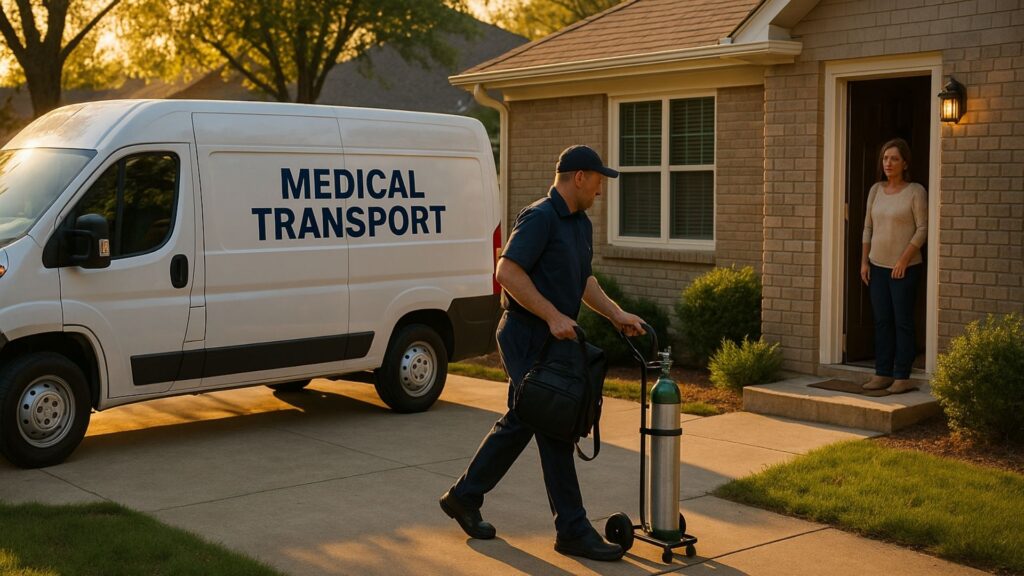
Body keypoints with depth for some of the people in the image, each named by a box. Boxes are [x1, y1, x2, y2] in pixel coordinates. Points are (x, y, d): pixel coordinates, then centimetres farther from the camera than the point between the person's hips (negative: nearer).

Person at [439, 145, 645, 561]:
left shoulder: (581, 224, 14)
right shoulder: (539, 217, -16)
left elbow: (583, 281, 22)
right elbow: (507, 271, -24)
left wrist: (616, 314, 10)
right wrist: (553, 316, -25)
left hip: (552, 338, 10)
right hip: (528, 336, -10)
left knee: (519, 423, 16)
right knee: (555, 429, -6)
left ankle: (465, 497, 29)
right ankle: (572, 530, 2)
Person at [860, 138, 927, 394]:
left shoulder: (915, 191, -5)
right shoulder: (876, 190, 10)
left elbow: (922, 229, -9)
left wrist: (904, 260, -15)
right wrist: (864, 261, 8)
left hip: (905, 267, -5)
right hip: (878, 266, 5)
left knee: (902, 321, -3)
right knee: (881, 321, 7)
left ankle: (902, 377, 1)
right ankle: (883, 373, 12)